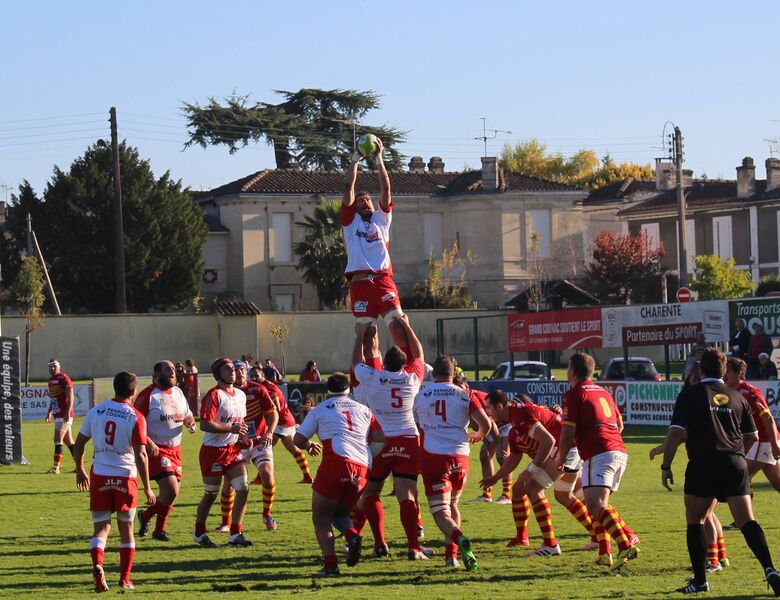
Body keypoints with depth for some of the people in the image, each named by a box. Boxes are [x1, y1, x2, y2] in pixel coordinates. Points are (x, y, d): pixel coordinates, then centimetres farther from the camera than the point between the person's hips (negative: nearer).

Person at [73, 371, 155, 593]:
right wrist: (147, 488, -9)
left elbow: (79, 444, 7)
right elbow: (140, 454, -14)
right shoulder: (136, 418, -9)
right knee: (126, 530, 12)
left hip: (99, 476, 2)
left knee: (101, 527, 6)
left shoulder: (95, 411, 2)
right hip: (125, 477, -2)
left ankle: (97, 565, -21)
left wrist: (80, 470, 23)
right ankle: (125, 579, 14)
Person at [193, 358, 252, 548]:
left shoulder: (241, 395, 12)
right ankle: (199, 534, 22)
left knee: (243, 488, -3)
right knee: (210, 494, 3)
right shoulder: (214, 395, -14)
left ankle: (235, 534, 5)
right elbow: (205, 425, -22)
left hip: (233, 449, 7)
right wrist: (231, 429, -24)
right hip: (214, 451, -7)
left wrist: (243, 437, 7)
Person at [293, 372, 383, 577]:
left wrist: (309, 445, 35)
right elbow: (381, 438, 13)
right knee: (339, 512, 23)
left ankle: (330, 564, -13)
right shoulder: (363, 410, 23)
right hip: (362, 468, 4)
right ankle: (352, 536, -11)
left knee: (321, 517, 6)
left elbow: (298, 439, 13)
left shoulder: (319, 410, 15)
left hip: (336, 462, -4)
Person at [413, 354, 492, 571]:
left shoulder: (420, 396, 9)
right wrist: (478, 436, 22)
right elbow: (486, 424, -2)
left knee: (441, 512, -6)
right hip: (459, 456, 1)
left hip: (432, 456, -1)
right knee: (452, 505, 24)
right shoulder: (463, 395, 4)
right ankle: (451, 554, 20)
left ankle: (460, 539, -35)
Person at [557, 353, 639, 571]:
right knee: (597, 504, 17)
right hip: (619, 452, 9)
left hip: (599, 454, -9)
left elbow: (568, 432, -4)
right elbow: (619, 424, 30)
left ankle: (627, 544, -33)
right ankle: (605, 554, 11)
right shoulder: (603, 392, 24)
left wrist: (561, 459, 8)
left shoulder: (574, 393, 0)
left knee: (596, 506, -18)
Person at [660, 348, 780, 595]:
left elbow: (676, 433, -7)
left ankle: (700, 580, 10)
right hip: (735, 464, 3)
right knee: (747, 521, -2)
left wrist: (665, 466, -1)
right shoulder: (737, 397, 13)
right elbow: (752, 436, 21)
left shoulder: (690, 394, 2)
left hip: (703, 465, -3)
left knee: (695, 521, 13)